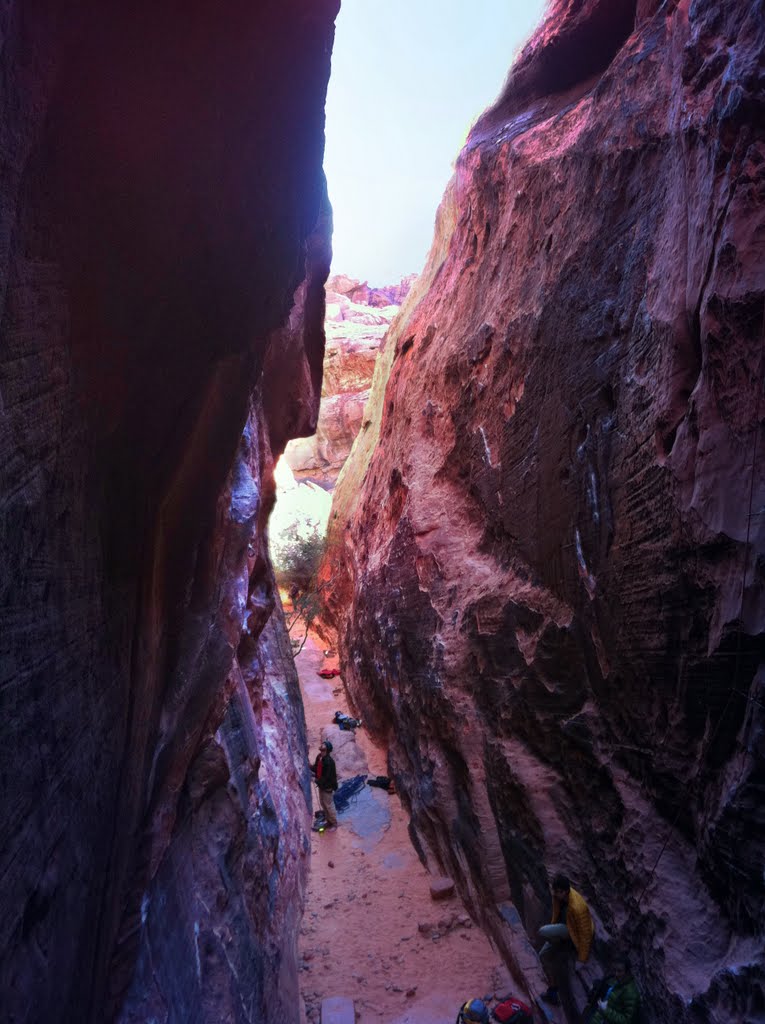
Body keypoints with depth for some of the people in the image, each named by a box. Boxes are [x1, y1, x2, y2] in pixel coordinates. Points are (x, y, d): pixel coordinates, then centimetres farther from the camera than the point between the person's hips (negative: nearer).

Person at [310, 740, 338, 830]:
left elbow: (326, 777, -27)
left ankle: (334, 824, 28)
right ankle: (329, 821, 40)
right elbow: (315, 767, 9)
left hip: (327, 787, -8)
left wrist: (315, 780, -23)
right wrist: (312, 772, -11)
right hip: (321, 785, 8)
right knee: (323, 804, 21)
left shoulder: (329, 762, -31)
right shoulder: (319, 757, -7)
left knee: (329, 806, 8)